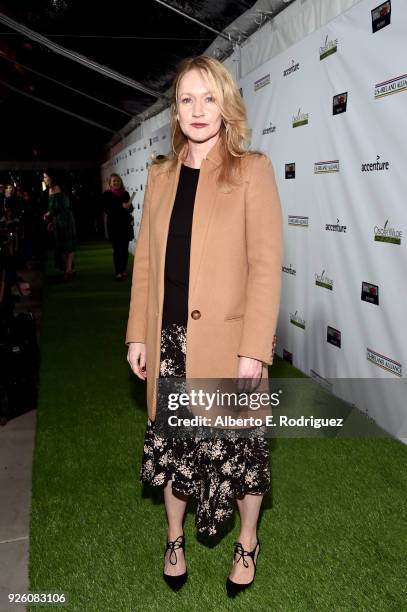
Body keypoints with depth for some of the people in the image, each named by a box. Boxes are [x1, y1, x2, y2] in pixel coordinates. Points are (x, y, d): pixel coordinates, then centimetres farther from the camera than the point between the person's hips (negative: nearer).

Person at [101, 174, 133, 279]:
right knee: (117, 249, -4)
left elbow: (131, 208, 7)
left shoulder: (125, 194, 10)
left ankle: (124, 270, 15)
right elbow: (107, 209, -9)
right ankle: (118, 272, 1)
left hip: (125, 224, 3)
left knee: (125, 248, 5)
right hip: (114, 225, -3)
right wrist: (121, 207, -18)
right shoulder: (107, 195, 1)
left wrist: (128, 207, -17)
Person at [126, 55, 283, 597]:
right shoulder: (160, 175, 10)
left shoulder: (251, 170, -5)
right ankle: (175, 537, 39)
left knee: (237, 447, 9)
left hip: (226, 341, -4)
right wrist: (138, 336, 6)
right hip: (169, 339, 4)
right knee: (171, 443, 15)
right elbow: (145, 260, 10)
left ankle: (247, 543, 35)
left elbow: (266, 264, -11)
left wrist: (254, 349, -16)